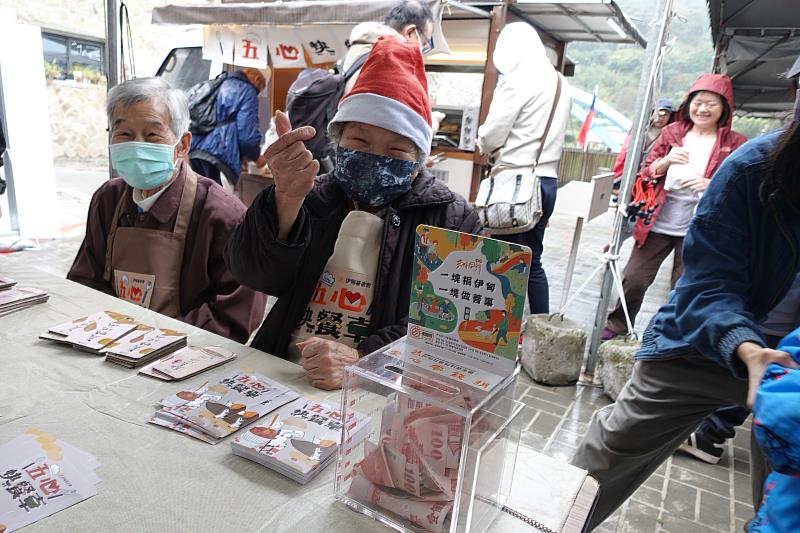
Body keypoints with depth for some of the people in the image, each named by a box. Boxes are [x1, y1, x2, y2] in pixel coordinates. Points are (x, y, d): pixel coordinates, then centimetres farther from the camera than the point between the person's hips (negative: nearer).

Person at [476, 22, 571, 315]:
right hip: (546, 180, 8)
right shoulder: (560, 83, 15)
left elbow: (490, 136, -11)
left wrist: (485, 144, 11)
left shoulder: (516, 80, -9)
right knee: (532, 261, 15)